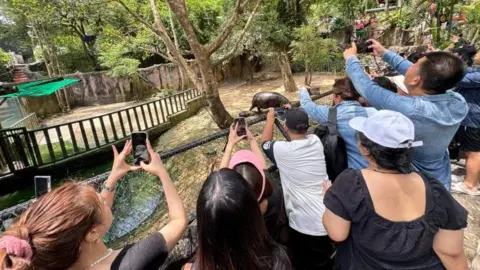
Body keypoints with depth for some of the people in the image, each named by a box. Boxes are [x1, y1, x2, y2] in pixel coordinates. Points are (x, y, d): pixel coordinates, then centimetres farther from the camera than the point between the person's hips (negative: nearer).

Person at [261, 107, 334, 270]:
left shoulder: (282, 150, -19)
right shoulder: (316, 142, -3)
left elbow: (265, 142, 5)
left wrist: (270, 119, 20)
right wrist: (294, 114, 31)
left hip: (306, 226, -6)